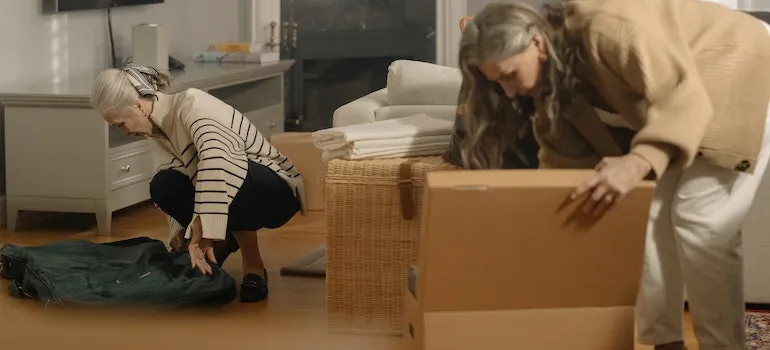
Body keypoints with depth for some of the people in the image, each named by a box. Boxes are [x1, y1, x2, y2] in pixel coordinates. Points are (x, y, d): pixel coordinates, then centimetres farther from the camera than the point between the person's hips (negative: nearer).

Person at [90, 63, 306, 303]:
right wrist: (185, 233, -9)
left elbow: (217, 161, -44)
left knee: (230, 177, -39)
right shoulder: (158, 128, 0)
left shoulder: (190, 105, -27)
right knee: (163, 186, -15)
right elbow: (177, 186, 1)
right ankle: (225, 242, 8)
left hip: (276, 191, -8)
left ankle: (253, 264, -18)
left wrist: (202, 231, -47)